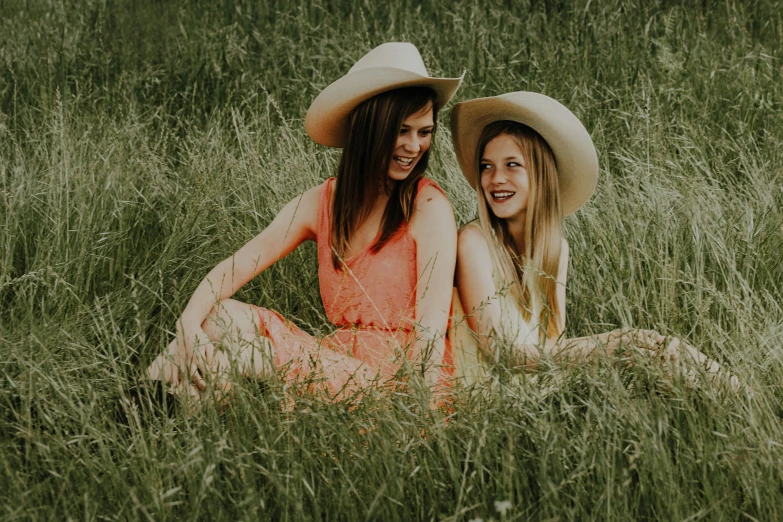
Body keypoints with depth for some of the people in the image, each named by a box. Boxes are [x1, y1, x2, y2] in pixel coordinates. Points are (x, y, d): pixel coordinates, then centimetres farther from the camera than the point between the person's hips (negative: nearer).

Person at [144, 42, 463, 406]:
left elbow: (431, 324, -16)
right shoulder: (320, 203, 6)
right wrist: (189, 324, -21)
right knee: (220, 315, -11)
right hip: (341, 357, 5)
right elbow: (237, 266, -2)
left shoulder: (429, 207, -9)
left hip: (401, 373, -5)